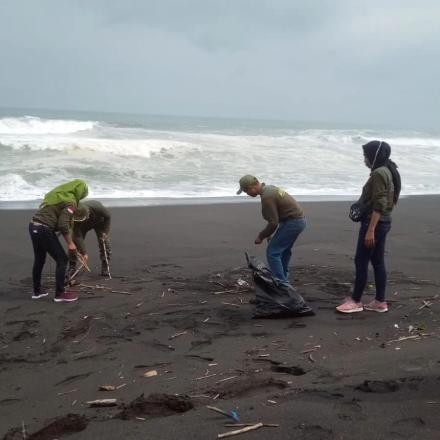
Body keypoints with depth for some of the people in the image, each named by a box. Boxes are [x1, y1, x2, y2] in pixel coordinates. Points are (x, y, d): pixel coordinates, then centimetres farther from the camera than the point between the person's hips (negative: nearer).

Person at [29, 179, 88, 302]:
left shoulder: (56, 194, 18)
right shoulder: (70, 202, -9)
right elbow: (63, 224, -17)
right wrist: (70, 243, -8)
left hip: (33, 226, 9)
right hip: (45, 230, -9)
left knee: (39, 260, 22)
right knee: (62, 260, 1)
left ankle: (37, 291, 33)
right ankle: (60, 294, 4)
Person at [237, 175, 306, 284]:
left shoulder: (267, 197, -22)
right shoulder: (269, 188, 10)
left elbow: (273, 223, -21)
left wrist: (261, 236, -7)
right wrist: (268, 233, 17)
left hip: (292, 223, -10)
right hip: (298, 220, 10)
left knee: (272, 252, -7)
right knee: (283, 250, 23)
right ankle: (283, 280, 34)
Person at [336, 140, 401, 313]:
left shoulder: (378, 174, -18)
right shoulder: (387, 171, 13)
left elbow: (379, 205, -23)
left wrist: (370, 230, -24)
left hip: (374, 222, -10)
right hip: (383, 222, 10)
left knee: (361, 262, -2)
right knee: (378, 262, 12)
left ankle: (355, 301, 6)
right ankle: (380, 302, 17)